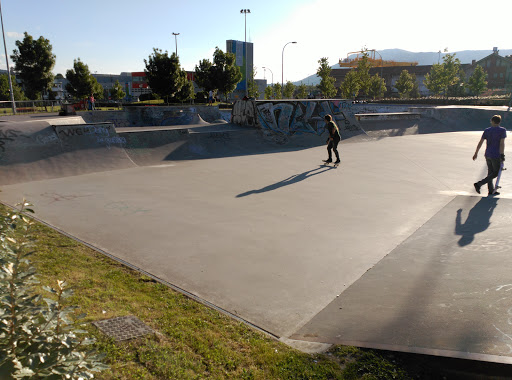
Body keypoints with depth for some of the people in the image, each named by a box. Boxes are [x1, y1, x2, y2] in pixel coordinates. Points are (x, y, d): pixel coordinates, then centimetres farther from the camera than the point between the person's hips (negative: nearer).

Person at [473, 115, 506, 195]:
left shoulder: (487, 130, 4)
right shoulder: (502, 130, -8)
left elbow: (480, 142, 3)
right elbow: (502, 143, -15)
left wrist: (476, 153, 9)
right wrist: (502, 155, -14)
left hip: (488, 155, 5)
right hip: (496, 156, -5)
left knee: (490, 172, 13)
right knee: (496, 173, 5)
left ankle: (491, 191, 17)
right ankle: (479, 184, -7)